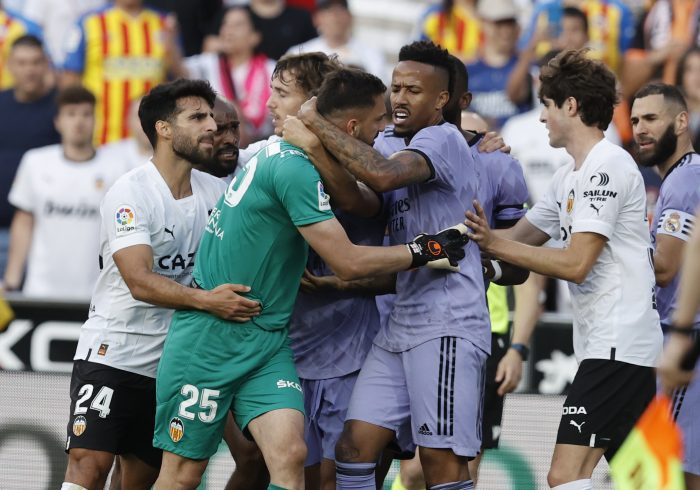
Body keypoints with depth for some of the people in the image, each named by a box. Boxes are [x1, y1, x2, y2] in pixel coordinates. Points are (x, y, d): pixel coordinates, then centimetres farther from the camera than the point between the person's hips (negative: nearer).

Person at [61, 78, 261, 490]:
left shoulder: (215, 190, 5)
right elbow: (140, 282, -25)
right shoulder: (131, 193, -15)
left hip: (171, 359, 6)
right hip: (112, 350, -6)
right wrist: (207, 300, -37)